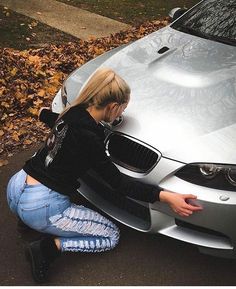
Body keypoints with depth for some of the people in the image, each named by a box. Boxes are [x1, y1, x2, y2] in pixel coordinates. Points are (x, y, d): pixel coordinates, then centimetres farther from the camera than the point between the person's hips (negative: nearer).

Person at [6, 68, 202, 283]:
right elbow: (117, 182, -18)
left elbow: (48, 117, 27)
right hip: (42, 208, -8)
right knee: (111, 236, 9)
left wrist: (45, 112, 50)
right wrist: (165, 196, -23)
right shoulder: (88, 138, -21)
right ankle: (51, 246, -5)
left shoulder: (70, 114, 2)